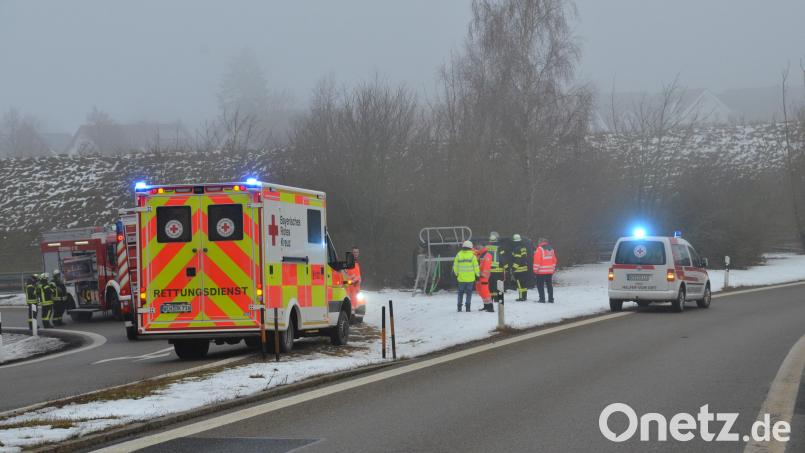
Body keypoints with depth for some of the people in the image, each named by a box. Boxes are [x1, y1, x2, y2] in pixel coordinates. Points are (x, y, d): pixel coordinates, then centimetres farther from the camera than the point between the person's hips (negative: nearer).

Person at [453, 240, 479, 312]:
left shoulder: (458, 255, 0)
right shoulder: (472, 255, -6)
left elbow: (455, 266, 5)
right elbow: (476, 266, -4)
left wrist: (456, 273, 21)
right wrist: (478, 274, 9)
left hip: (461, 278, 2)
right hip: (470, 278, -2)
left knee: (460, 292, 11)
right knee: (469, 292, 6)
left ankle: (459, 306, 9)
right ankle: (467, 306, 0)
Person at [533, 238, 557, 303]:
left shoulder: (539, 249, -12)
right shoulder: (551, 249, 10)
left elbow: (537, 260, -15)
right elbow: (554, 260, 14)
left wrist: (535, 269, -8)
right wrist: (553, 268, 21)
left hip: (541, 271, -7)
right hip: (550, 271, 7)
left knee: (540, 285, -1)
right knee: (549, 285, 13)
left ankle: (542, 299, -5)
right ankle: (551, 299, 13)